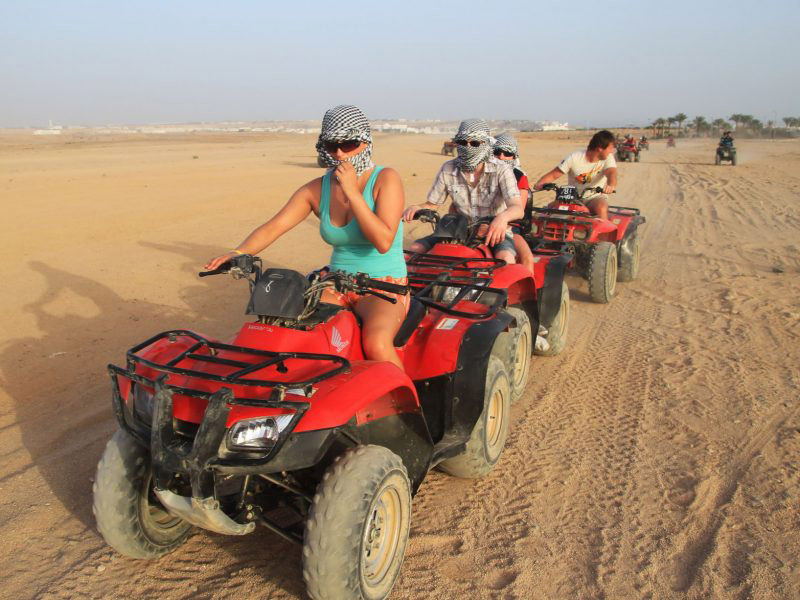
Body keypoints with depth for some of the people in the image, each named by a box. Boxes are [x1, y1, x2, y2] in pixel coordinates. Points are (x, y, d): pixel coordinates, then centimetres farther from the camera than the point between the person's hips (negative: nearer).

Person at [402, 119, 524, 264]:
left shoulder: (501, 169, -13)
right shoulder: (448, 169, -3)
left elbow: (517, 209, -26)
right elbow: (431, 204, 6)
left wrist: (502, 217, -51)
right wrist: (415, 208, -19)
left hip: (495, 232, -3)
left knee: (505, 259, -37)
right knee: (416, 249, -13)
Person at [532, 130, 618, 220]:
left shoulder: (608, 158, -3)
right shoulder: (574, 158, -6)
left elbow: (611, 173, -22)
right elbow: (553, 175, -5)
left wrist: (611, 185, -47)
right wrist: (539, 184, -25)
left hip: (596, 197, 0)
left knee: (601, 209, -35)